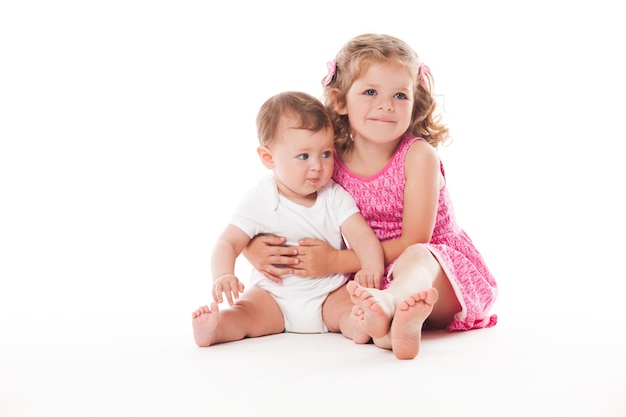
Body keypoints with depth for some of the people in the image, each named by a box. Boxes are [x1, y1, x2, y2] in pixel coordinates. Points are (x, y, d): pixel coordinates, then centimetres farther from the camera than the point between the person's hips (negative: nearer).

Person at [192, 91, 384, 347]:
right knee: (245, 311, -26)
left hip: (330, 294, 1)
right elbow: (228, 242, -11)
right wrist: (223, 276, -34)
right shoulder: (259, 201, -7)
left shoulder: (335, 197, -2)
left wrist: (371, 268, -34)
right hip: (274, 297, 0)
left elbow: (362, 236, -10)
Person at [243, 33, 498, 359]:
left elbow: (413, 242, -17)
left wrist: (335, 261, -19)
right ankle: (391, 325, -48)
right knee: (330, 306, -21)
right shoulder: (331, 162, -4)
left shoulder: (419, 155, -14)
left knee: (416, 257, -36)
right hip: (375, 281, 5)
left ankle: (387, 304, -68)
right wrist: (254, 247, -15)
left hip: (443, 273, -5)